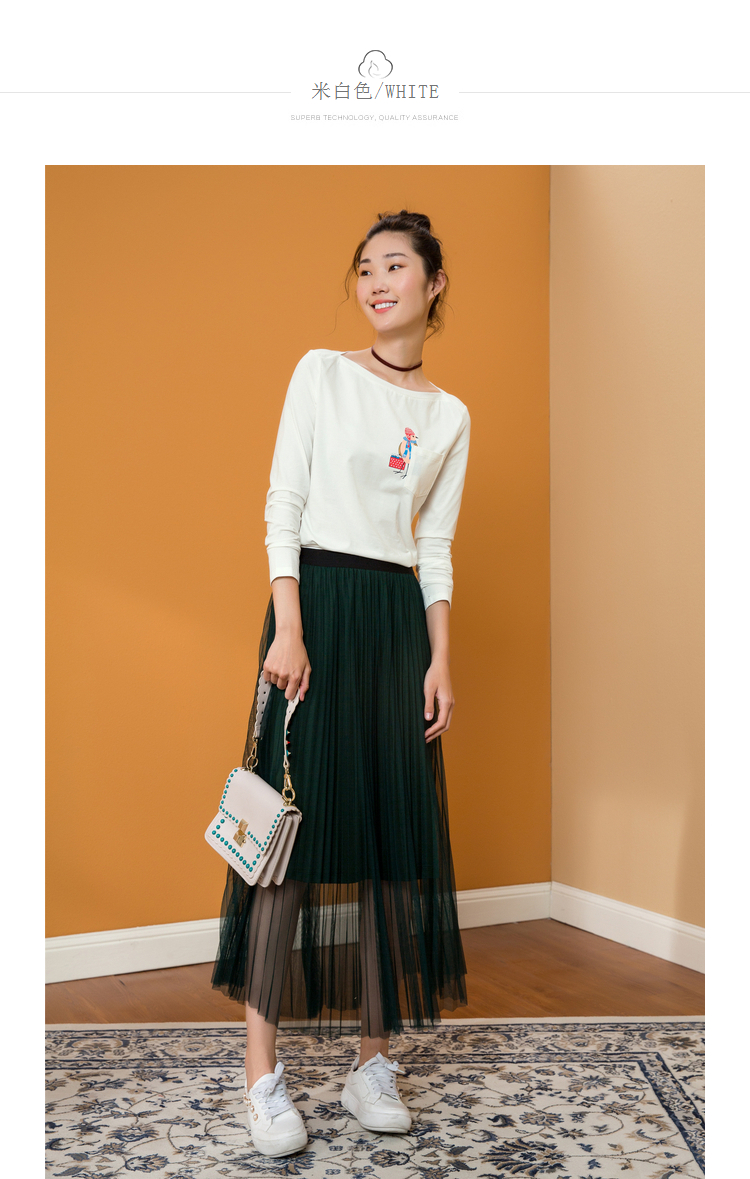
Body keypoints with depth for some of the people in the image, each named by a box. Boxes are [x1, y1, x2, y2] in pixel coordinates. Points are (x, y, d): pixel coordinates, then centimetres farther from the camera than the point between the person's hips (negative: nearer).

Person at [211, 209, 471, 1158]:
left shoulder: (450, 417, 13)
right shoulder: (323, 373, 3)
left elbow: (436, 547, 13)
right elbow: (282, 503, -4)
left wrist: (441, 661, 5)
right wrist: (288, 629, -14)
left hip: (400, 617, 4)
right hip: (317, 601, -4)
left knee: (395, 830, 3)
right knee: (294, 822, -6)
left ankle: (374, 1058, 15)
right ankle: (262, 1068, 2)